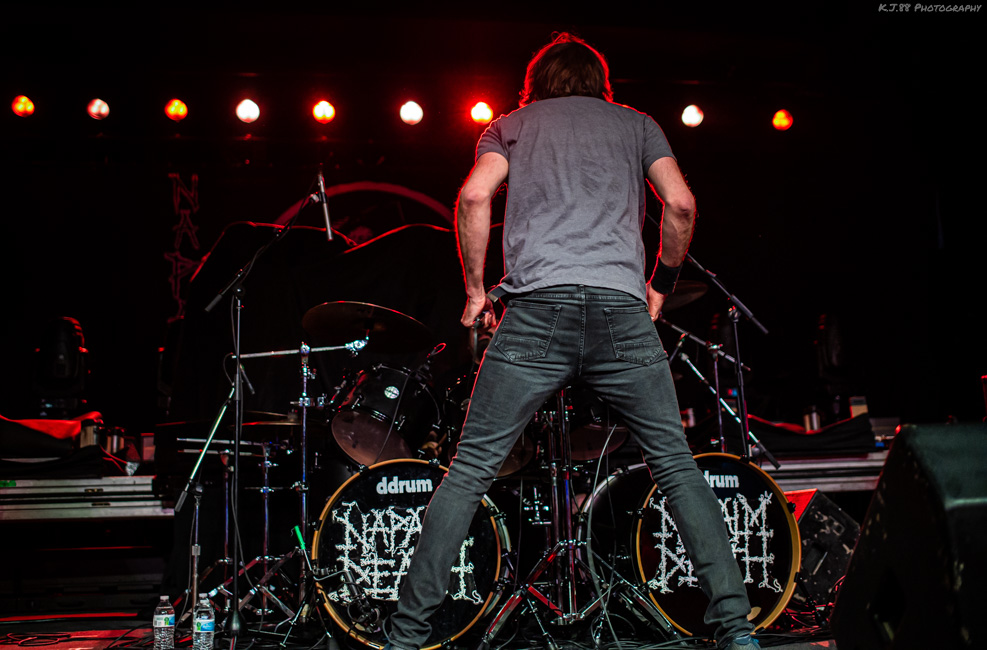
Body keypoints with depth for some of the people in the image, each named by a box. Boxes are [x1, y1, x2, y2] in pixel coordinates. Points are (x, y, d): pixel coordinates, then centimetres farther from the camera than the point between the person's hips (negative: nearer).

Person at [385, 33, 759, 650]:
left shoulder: (513, 123, 22)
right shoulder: (636, 123, 24)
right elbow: (681, 204, 10)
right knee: (677, 464, 10)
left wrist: (476, 288, 12)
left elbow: (475, 196, 4)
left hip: (536, 309, 0)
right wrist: (662, 283, 22)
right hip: (623, 310, 1)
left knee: (470, 470, 3)